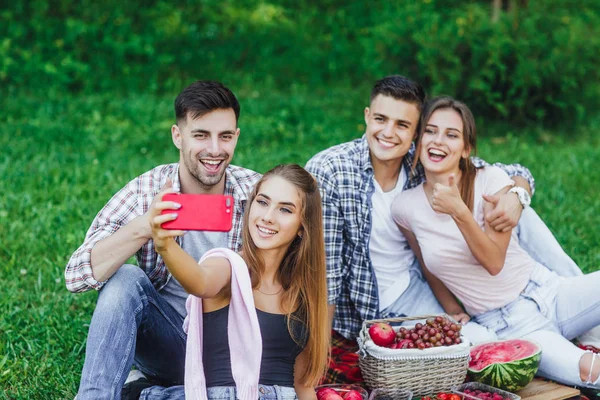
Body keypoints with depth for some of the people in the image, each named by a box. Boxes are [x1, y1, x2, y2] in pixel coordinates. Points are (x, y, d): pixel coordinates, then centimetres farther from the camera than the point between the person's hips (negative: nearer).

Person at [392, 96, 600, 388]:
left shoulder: (491, 180, -8)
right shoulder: (405, 207, -4)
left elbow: (494, 262, -14)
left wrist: (458, 211, -26)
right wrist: (454, 312, 10)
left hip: (548, 293, 1)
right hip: (504, 328, -1)